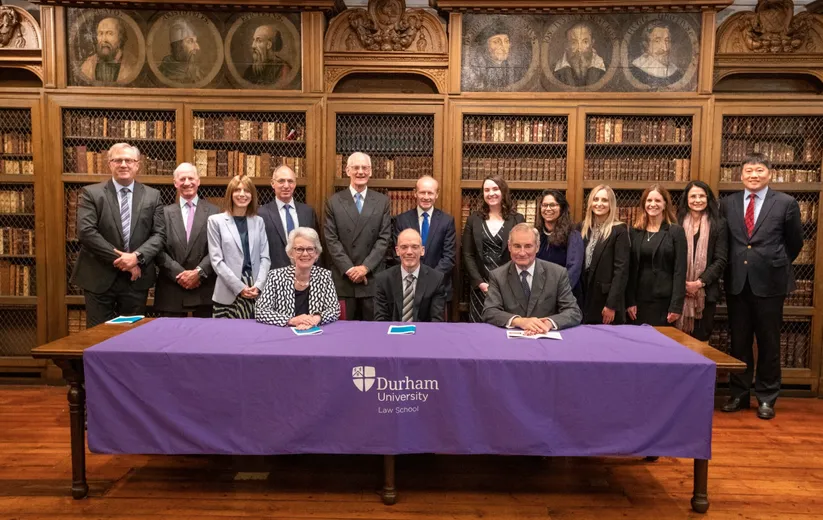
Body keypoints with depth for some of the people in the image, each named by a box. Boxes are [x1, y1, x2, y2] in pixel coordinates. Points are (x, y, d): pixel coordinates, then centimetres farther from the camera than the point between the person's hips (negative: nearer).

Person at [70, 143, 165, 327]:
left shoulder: (152, 196, 6)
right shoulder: (91, 193, -1)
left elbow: (159, 233, 0)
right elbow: (85, 231, -12)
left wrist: (138, 256, -16)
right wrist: (118, 259, -16)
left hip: (136, 278, 2)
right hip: (99, 277, -2)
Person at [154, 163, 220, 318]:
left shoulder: (213, 212, 5)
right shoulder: (165, 212, 8)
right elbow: (159, 250, 2)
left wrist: (199, 272, -12)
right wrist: (179, 274, -9)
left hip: (205, 289, -1)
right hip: (172, 289, 1)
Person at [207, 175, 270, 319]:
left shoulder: (258, 221, 11)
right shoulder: (216, 220, 2)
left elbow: (265, 257, 7)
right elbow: (216, 260, -3)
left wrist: (258, 285, -8)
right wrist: (240, 288, -11)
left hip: (256, 293, 2)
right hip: (228, 294, -2)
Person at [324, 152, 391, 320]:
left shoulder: (382, 201, 6)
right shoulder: (334, 202, 4)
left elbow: (384, 238, -1)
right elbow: (331, 240, -2)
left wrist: (366, 267, -11)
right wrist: (349, 269, -11)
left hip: (372, 278, 1)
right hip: (343, 278, 0)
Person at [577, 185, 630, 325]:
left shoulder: (619, 230, -6)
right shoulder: (582, 228, 9)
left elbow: (621, 269, -11)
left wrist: (611, 304, -16)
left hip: (606, 299, -4)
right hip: (583, 298, 4)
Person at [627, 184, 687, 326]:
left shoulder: (676, 231, -2)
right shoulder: (635, 232, 7)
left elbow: (680, 270, -6)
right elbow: (630, 269, 5)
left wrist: (676, 305, -12)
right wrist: (629, 301, -1)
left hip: (665, 300, -3)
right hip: (639, 299, 3)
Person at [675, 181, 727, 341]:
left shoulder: (719, 224, 2)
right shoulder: (677, 222, 3)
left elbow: (720, 260, -2)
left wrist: (700, 282, -12)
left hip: (706, 291, 0)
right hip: (679, 290, 0)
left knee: (701, 339, 6)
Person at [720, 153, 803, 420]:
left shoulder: (786, 203, -2)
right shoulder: (728, 203, 5)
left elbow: (794, 243, 7)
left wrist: (777, 266, 10)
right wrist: (732, 268, 7)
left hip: (769, 282, -2)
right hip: (737, 282, 2)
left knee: (768, 342, 7)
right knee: (738, 341, 10)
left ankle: (766, 397, 20)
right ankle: (739, 393, 23)